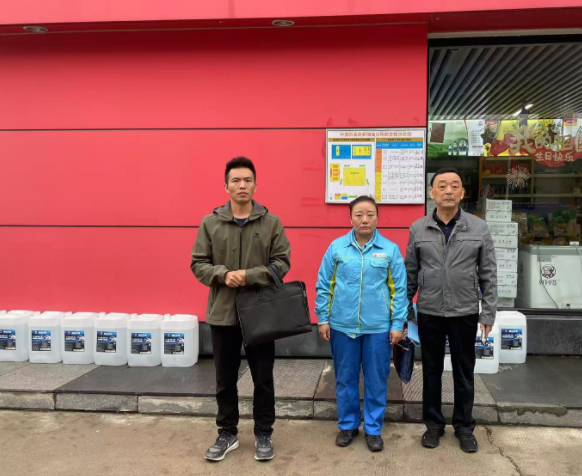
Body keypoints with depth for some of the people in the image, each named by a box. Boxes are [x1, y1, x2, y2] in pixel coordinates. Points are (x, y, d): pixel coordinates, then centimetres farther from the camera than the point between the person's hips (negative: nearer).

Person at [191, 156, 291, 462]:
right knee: (225, 380, 14)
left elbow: (282, 263, -5)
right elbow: (198, 264, 1)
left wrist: (249, 275, -18)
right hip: (222, 313, 1)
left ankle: (263, 435, 29)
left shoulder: (271, 222, -2)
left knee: (263, 379, 11)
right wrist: (223, 275, -18)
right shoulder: (210, 223, 0)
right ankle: (227, 434, 32)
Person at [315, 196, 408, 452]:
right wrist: (323, 318, 1)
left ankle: (373, 428, 28)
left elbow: (399, 289, 0)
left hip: (378, 327, 0)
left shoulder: (390, 249, -2)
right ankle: (347, 424, 31)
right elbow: (324, 285, 3)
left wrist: (398, 324, -2)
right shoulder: (336, 247, -2)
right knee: (345, 378, 13)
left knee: (376, 380, 10)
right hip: (342, 325, 1)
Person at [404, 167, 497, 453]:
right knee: (431, 371, 13)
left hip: (465, 313, 0)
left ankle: (464, 426, 30)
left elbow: (488, 274, -1)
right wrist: (405, 311, 4)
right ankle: (434, 423, 30)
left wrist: (488, 313, -3)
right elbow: (410, 274, 3)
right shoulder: (418, 229, -2)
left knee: (464, 372, 12)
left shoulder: (478, 228, -3)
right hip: (429, 314, 1)